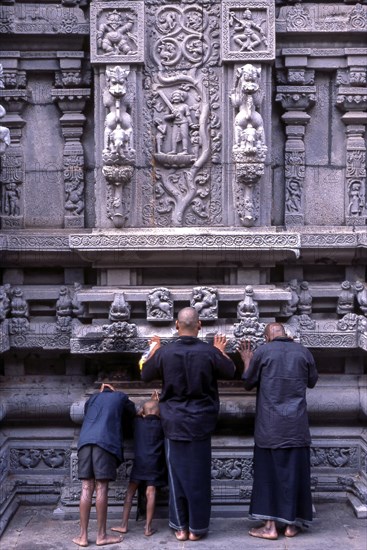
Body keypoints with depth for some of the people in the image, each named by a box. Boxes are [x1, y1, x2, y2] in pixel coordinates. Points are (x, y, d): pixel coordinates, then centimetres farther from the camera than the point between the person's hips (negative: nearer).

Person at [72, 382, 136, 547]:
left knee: (86, 487, 3)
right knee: (101, 488, -2)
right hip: (105, 441, -3)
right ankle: (101, 536, 1)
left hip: (85, 440, 3)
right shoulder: (121, 397, 24)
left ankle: (83, 536, 2)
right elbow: (130, 416, 36)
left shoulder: (92, 399, 31)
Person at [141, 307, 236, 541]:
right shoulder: (210, 352, -11)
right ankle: (196, 528, 14)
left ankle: (180, 527, 15)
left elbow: (145, 375, 7)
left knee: (177, 474, 10)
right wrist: (221, 351, 24)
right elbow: (230, 371, 7)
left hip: (174, 423, 1)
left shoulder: (164, 352, -10)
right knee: (198, 475, 8)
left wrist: (154, 349, 20)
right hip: (201, 423, 0)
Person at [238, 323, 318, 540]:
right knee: (295, 471, 8)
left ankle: (270, 526, 4)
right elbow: (312, 381, 15)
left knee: (269, 472, 5)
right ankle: (292, 524, 12)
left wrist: (247, 361, 20)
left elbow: (248, 383, 6)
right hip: (296, 424, 2)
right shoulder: (303, 351, 2)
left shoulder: (262, 352, -5)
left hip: (269, 425, -2)